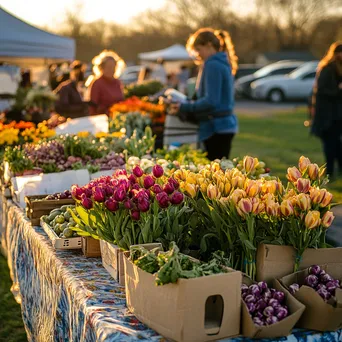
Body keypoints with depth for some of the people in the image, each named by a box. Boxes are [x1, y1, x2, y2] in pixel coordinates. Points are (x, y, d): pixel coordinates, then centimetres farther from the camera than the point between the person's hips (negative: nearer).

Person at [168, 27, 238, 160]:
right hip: (226, 124, 10)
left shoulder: (213, 65, -14)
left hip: (216, 128, -10)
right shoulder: (224, 64, 16)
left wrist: (184, 107, -14)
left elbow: (211, 101, -21)